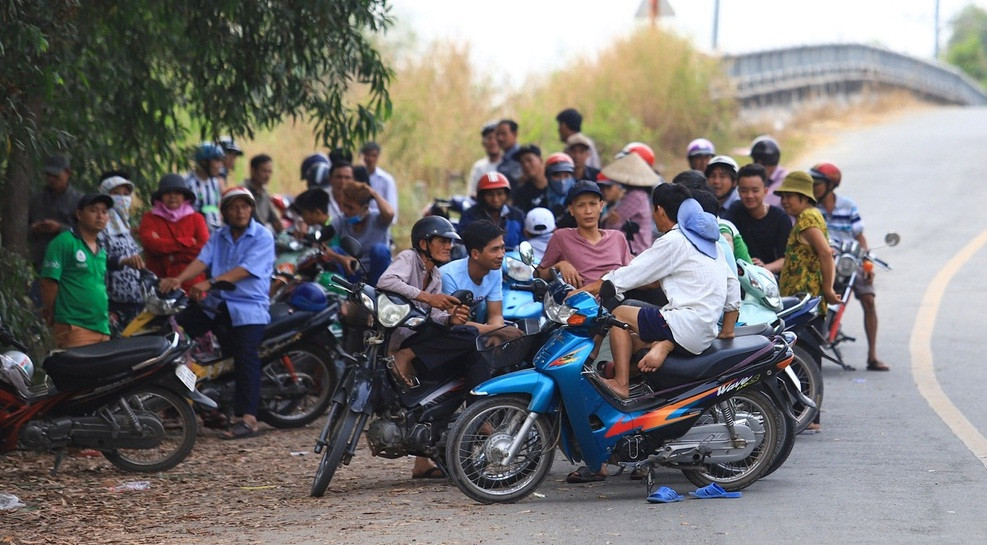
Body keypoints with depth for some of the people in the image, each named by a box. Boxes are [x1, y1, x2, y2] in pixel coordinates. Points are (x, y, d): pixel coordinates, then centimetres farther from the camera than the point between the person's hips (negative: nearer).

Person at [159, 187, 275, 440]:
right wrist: (179, 279, -21)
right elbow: (202, 260, 0)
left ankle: (247, 419, -23)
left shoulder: (262, 237, -4)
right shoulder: (219, 237, 15)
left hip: (249, 307, -6)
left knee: (245, 358, -19)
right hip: (216, 302, 6)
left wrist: (210, 283, -28)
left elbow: (244, 270, -17)